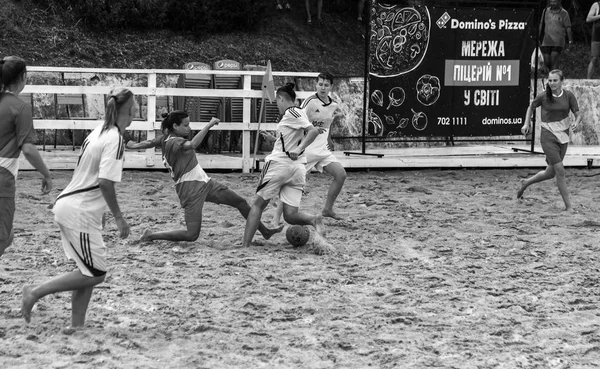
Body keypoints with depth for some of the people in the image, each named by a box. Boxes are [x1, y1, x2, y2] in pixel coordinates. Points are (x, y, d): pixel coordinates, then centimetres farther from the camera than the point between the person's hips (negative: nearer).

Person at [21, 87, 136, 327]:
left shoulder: (98, 132, 10)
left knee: (88, 272, 12)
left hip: (69, 205, 9)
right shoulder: (115, 139, -16)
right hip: (80, 212, -9)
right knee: (95, 274, -1)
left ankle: (77, 326, 13)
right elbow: (105, 182, -23)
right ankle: (36, 292, 0)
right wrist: (118, 217, -14)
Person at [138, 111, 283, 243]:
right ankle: (151, 235, 4)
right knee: (191, 235, -10)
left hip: (204, 183, 10)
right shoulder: (173, 142, -20)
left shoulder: (166, 139, 10)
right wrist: (209, 125, -33)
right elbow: (192, 144, -37)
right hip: (190, 189, -10)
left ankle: (264, 231, 24)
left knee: (241, 202, 11)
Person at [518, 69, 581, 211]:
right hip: (548, 137, -4)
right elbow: (531, 107, 12)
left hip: (563, 136, 4)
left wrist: (576, 122, -25)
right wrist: (526, 124, 2)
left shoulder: (568, 95, -4)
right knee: (560, 170, -14)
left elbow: (578, 114, -3)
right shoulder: (543, 97, -7)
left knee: (551, 173, 12)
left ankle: (526, 183, 39)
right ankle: (568, 206, -7)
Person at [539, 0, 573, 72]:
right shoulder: (545, 11, 11)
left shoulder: (564, 13, 0)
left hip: (558, 42, -4)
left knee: (554, 60, -13)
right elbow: (541, 25, 16)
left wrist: (570, 40, -11)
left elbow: (568, 28, -3)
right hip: (546, 41, 4)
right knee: (547, 62, 2)